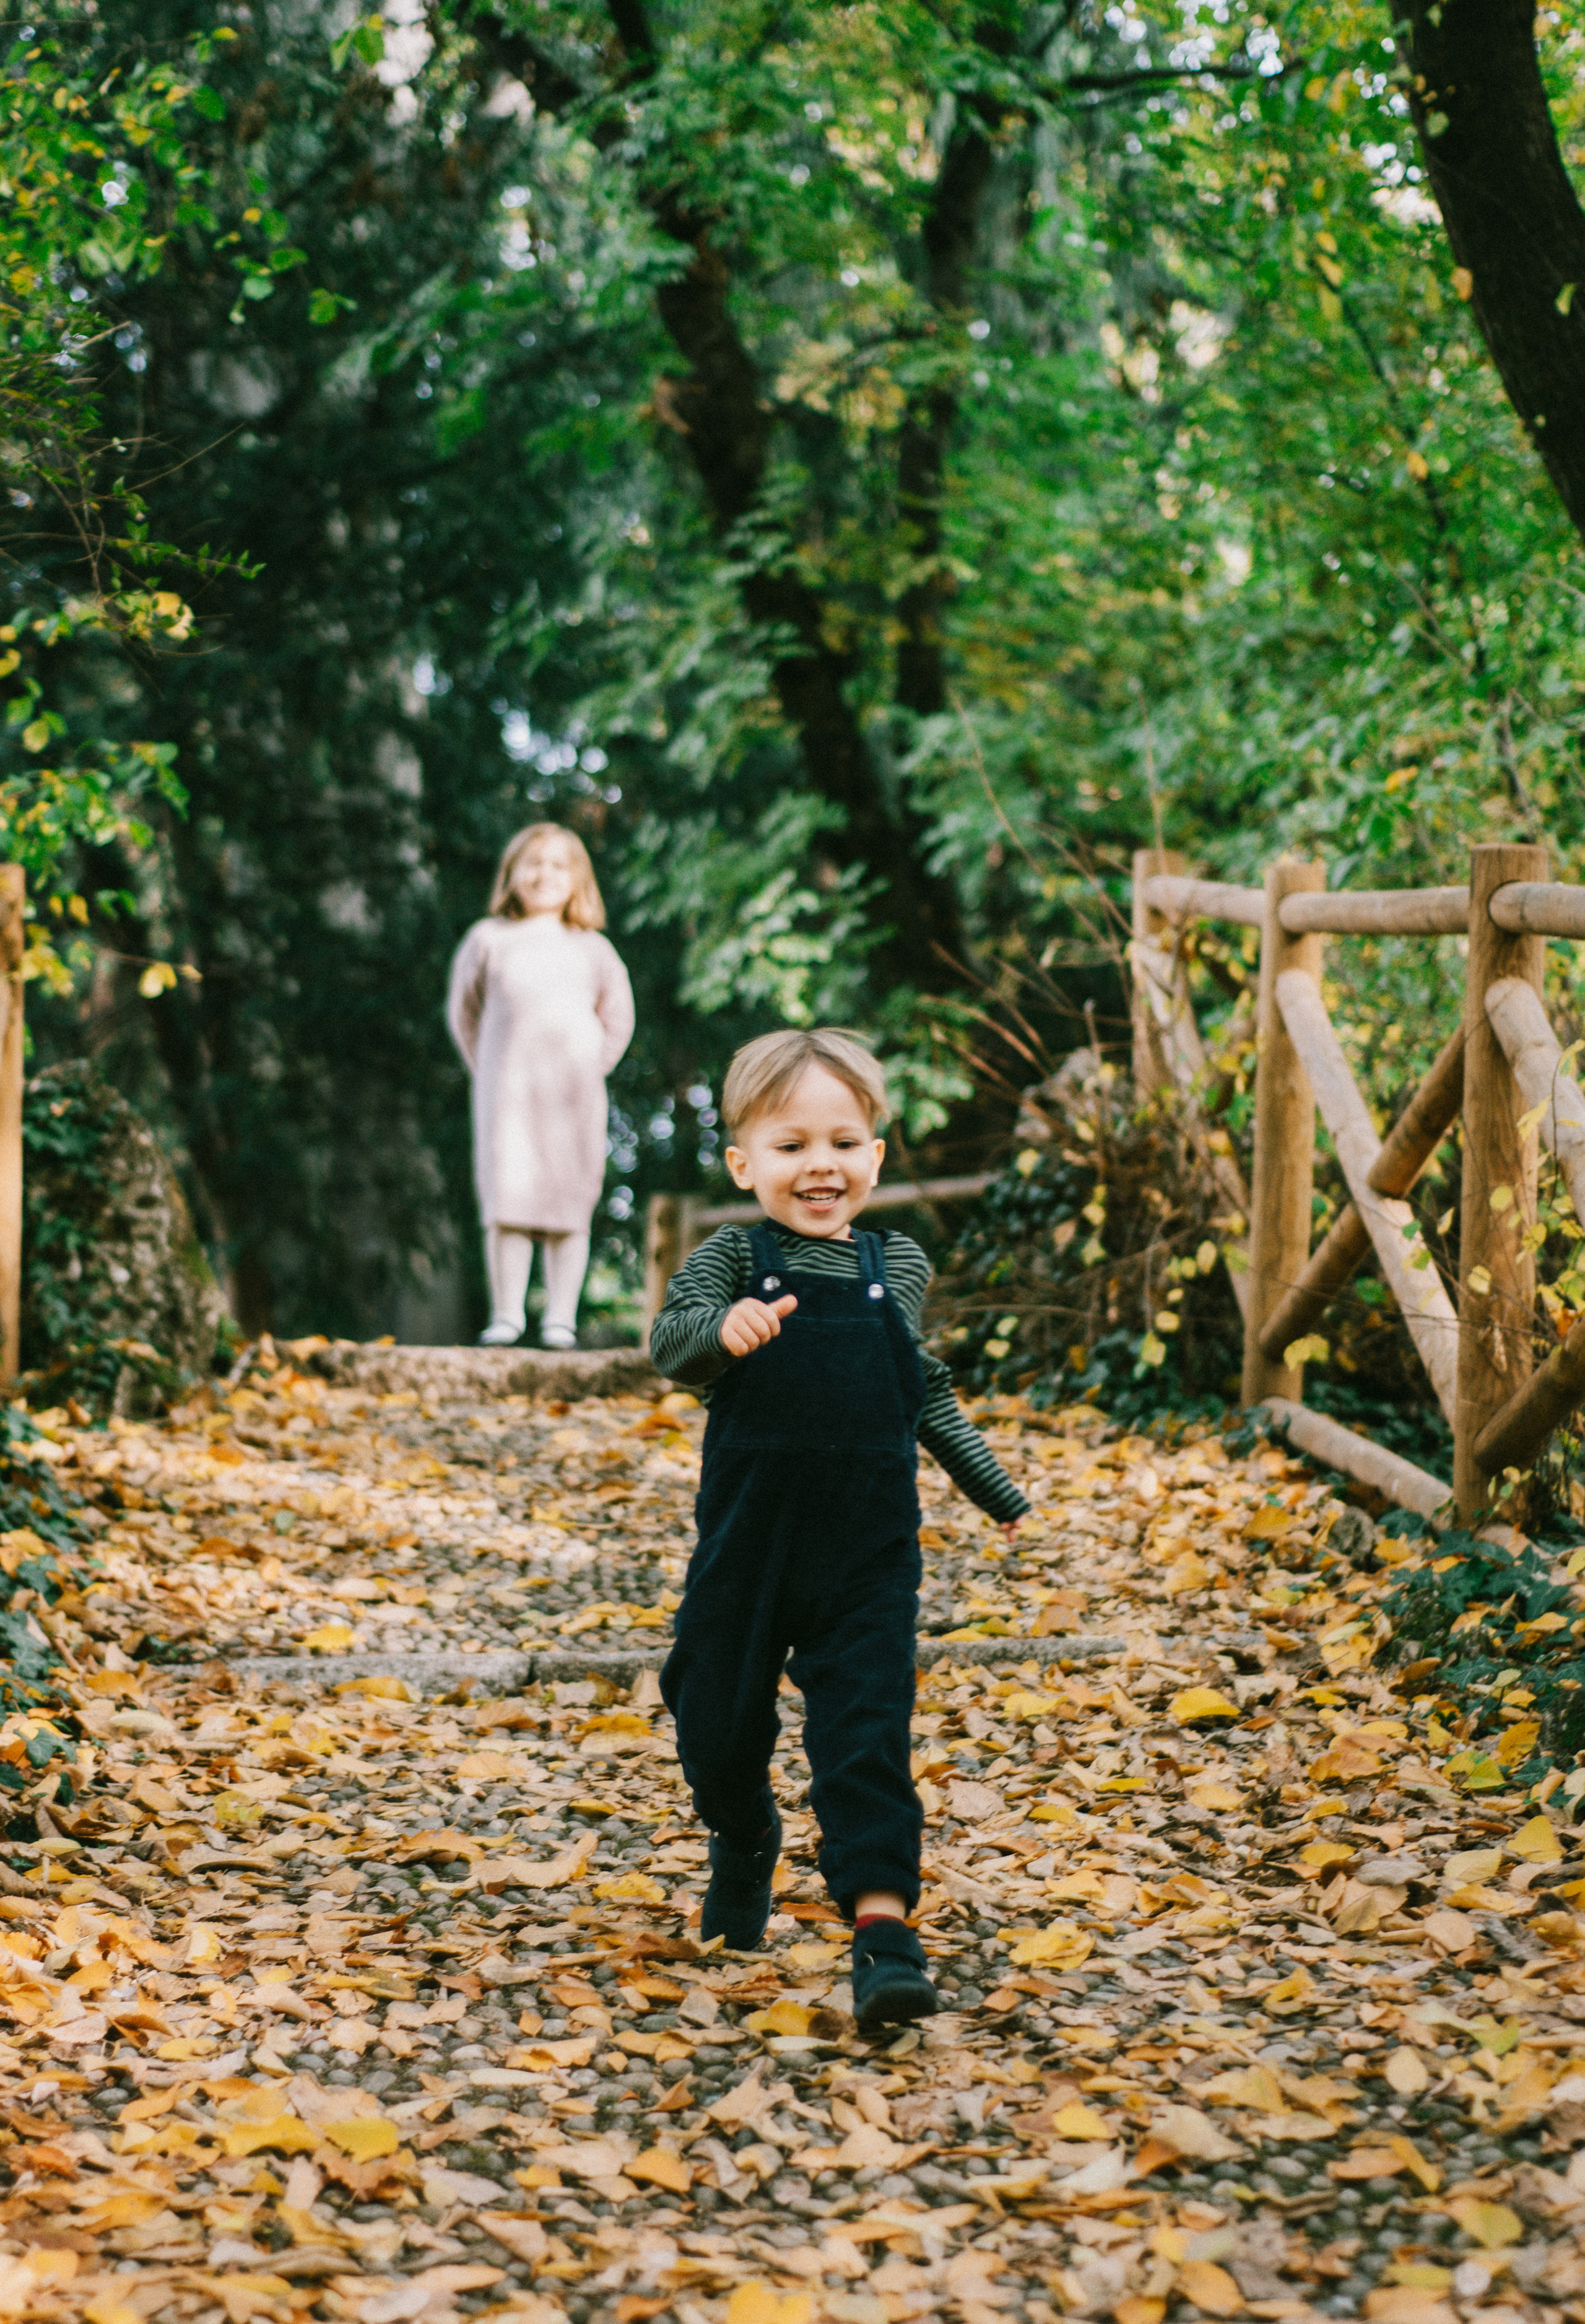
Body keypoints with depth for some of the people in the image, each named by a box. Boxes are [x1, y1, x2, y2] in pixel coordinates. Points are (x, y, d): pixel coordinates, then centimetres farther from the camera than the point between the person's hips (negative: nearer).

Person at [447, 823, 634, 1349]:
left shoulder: (592, 951, 9)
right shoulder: (488, 940, 7)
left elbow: (617, 1021, 17)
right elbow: (464, 1013, 15)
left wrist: (586, 1071, 8)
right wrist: (490, 1070, 9)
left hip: (573, 1101, 0)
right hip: (506, 1094, 0)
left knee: (569, 1206, -2)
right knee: (505, 1203, -6)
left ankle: (561, 1317, 3)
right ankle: (506, 1314, 0)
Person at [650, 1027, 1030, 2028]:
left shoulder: (898, 1268, 6)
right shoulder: (735, 1259, -3)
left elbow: (927, 1393, 20)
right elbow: (671, 1341, -22)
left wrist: (995, 1487, 25)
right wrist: (724, 1328, -44)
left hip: (869, 1555, 0)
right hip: (747, 1544, 0)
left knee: (866, 1731, -10)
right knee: (720, 1725, 12)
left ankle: (883, 1917, -11)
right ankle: (745, 1844, 42)